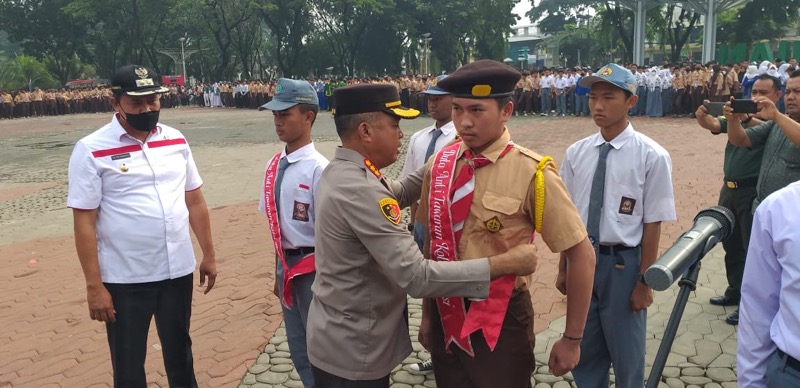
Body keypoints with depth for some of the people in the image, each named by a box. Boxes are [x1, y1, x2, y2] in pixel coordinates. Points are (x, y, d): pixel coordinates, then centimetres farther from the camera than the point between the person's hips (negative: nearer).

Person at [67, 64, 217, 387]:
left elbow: (195, 202, 9)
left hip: (178, 270, 4)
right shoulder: (91, 150, -11)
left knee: (179, 352, 21)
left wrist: (208, 254, 9)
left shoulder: (176, 141, 3)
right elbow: (84, 222, -10)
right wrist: (94, 286, -12)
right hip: (125, 279, -3)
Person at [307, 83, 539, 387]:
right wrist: (505, 263, -29)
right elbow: (416, 277, -33)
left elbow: (397, 194, 17)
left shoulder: (340, 171, 1)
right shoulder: (359, 190, -30)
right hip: (353, 350, -9)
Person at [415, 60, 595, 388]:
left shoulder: (531, 173, -16)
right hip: (445, 315, 4)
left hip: (501, 320, -4)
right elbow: (431, 242, 6)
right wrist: (427, 315, 12)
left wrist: (572, 340, -6)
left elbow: (581, 255, -11)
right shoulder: (438, 164, -3)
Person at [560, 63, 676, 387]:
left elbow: (652, 225, -11)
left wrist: (644, 281, -8)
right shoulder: (576, 153, -1)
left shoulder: (651, 156, -14)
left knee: (626, 355, 17)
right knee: (584, 350, 21)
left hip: (623, 263, -4)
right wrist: (563, 268, 10)